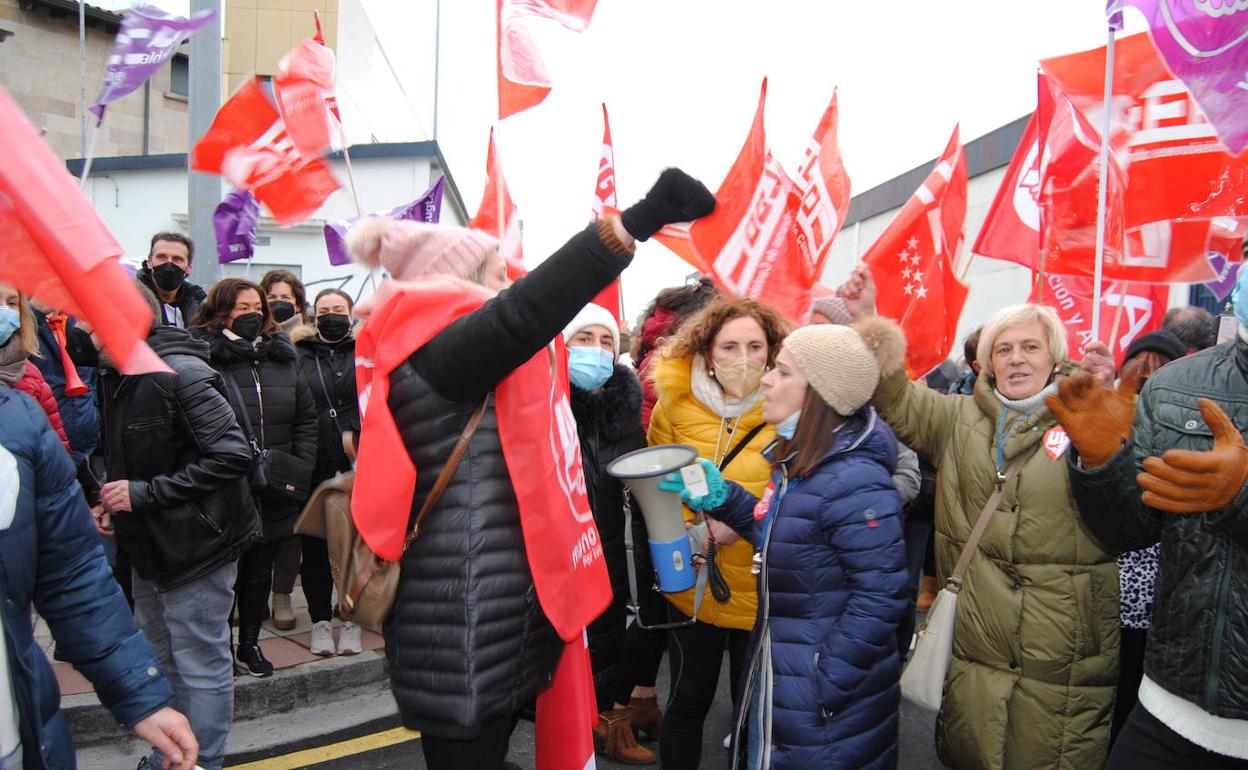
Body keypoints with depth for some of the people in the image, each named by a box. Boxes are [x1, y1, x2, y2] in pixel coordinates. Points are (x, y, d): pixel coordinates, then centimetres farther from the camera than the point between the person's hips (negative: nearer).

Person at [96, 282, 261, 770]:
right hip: (148, 546, 10)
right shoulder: (116, 378, 7)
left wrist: (144, 493, -23)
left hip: (195, 544, -10)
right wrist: (114, 503, 2)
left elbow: (233, 456, -26)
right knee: (159, 660, 23)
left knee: (200, 666, 3)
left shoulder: (180, 374, -21)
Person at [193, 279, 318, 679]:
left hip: (274, 492, 5)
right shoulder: (203, 357, -11)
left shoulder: (282, 357, 8)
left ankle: (250, 644, 33)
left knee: (260, 568, 17)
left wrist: (300, 469, 0)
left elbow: (306, 417, 10)